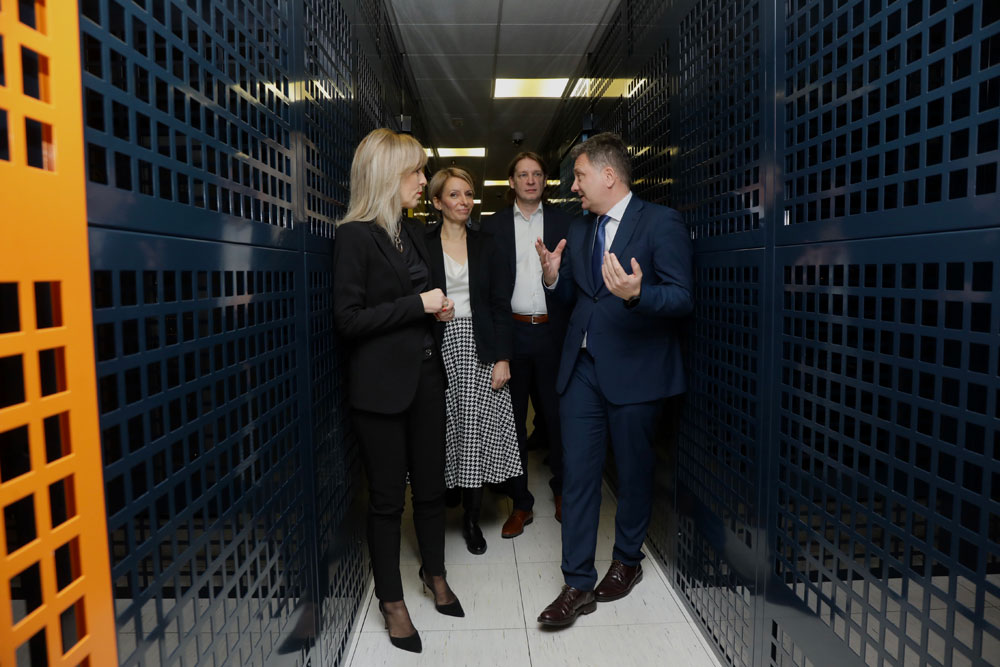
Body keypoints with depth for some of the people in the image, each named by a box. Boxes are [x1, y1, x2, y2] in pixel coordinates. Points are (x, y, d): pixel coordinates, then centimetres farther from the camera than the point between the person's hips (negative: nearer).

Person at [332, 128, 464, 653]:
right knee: (388, 496, 8)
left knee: (430, 484, 16)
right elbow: (348, 319, -17)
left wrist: (437, 310, 1)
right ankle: (391, 601, 27)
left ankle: (435, 574, 38)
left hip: (425, 376, 7)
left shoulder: (414, 231, 11)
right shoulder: (355, 236, -12)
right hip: (381, 386, -6)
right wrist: (418, 305, -17)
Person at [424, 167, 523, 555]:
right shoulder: (422, 245, 2)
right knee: (441, 436, 2)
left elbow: (501, 304, 4)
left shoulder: (485, 245, 7)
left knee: (477, 436, 3)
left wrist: (503, 358, -2)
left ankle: (472, 519, 18)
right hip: (438, 349, -1)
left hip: (479, 350, 2)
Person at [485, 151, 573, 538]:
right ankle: (520, 503, 20)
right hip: (512, 332, 0)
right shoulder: (494, 225, 7)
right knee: (512, 420, 7)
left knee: (556, 415, 9)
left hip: (552, 332, 0)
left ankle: (562, 490, 30)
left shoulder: (562, 222, 7)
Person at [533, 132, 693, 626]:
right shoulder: (579, 231, 14)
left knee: (633, 470, 11)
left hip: (634, 369, -5)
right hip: (583, 366, 5)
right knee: (577, 472, 3)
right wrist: (554, 276, 0)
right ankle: (578, 585, 13)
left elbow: (681, 297, -13)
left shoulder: (661, 223, -7)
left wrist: (636, 294, -31)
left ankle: (626, 561, 34)